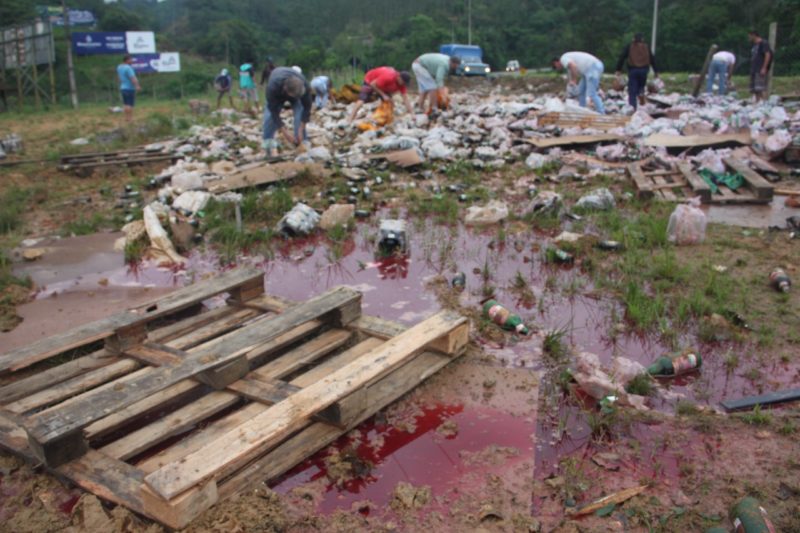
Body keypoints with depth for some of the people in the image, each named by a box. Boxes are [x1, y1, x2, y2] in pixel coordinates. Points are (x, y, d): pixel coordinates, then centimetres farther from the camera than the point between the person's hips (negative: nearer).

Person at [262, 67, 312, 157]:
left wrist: (300, 130, -32)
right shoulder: (273, 86, -46)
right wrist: (285, 133, -41)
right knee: (270, 115, -22)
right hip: (277, 95, -1)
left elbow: (307, 108, -28)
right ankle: (270, 147, -16)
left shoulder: (304, 85, -40)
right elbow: (274, 112, -37)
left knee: (300, 114, -22)